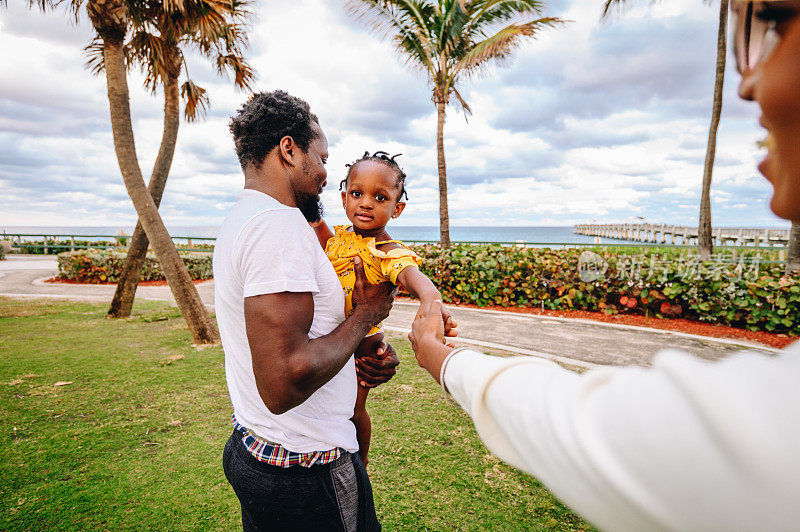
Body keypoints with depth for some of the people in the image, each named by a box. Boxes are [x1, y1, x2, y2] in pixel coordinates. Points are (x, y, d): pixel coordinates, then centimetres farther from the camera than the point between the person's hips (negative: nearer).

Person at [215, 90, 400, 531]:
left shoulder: (240, 221, 10)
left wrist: (363, 356, 2)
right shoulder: (278, 223, -24)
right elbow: (284, 385, -32)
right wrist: (365, 315, -17)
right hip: (305, 471, -9)